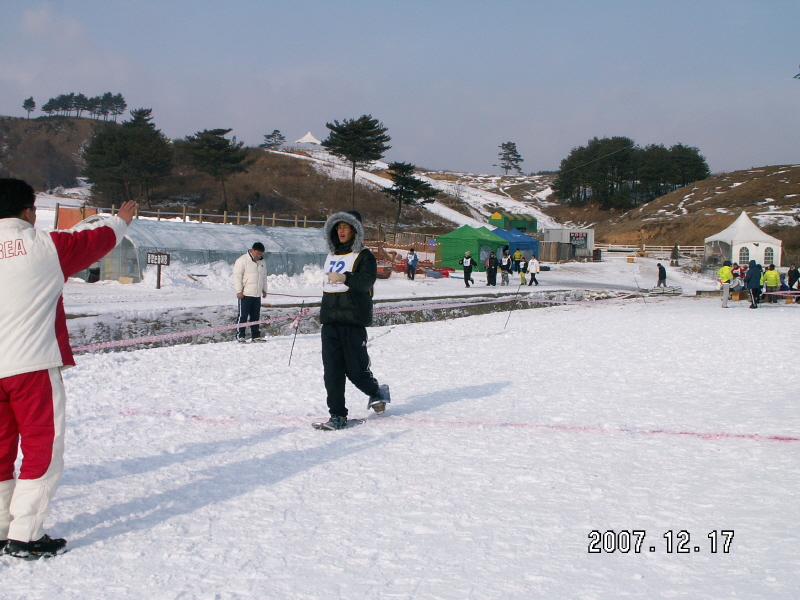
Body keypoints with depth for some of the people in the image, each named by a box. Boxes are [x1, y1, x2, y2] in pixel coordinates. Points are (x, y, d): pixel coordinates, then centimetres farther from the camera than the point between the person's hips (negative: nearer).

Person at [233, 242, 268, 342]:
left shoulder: (262, 262, 15)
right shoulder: (242, 260, -8)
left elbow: (264, 277, 25)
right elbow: (237, 276, -10)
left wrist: (264, 290, 22)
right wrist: (239, 291, -14)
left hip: (257, 294, 6)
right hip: (245, 294, -6)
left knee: (256, 316, 9)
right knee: (243, 315, -4)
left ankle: (255, 335, 15)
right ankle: (240, 336, 1)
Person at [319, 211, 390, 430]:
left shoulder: (363, 255, -3)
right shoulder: (332, 255, 18)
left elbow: (367, 280, -21)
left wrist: (345, 278, -39)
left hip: (353, 321, -6)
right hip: (330, 321, 6)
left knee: (355, 368, -4)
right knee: (332, 370, -2)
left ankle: (376, 392, 25)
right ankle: (337, 415, 0)